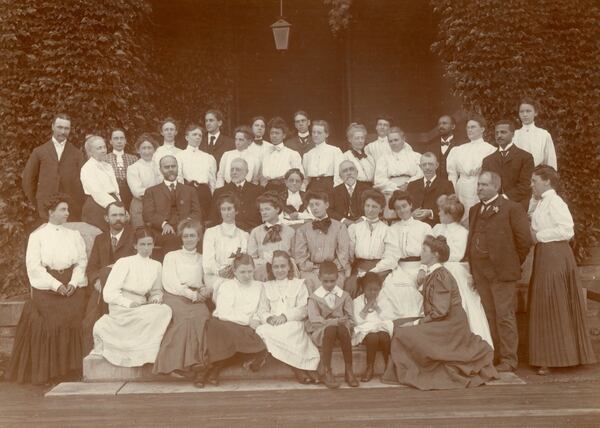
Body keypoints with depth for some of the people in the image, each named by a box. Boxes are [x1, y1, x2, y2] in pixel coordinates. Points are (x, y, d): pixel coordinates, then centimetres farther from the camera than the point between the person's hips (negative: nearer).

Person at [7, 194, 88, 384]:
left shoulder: (74, 235, 13)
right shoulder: (38, 235, 4)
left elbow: (82, 261, 7)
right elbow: (34, 265, -4)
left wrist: (74, 282, -9)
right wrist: (55, 284, -13)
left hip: (72, 286, 2)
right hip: (46, 287, -2)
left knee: (72, 320, -13)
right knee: (49, 322, -15)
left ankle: (70, 367, -3)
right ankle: (47, 370, -2)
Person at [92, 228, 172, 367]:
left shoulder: (156, 266, 12)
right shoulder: (124, 263, -3)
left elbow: (157, 291, 20)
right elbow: (109, 293, -8)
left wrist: (156, 298, -4)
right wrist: (129, 303, -20)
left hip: (142, 307, 4)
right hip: (121, 308, -4)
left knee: (164, 310, -25)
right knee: (152, 314, -30)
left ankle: (148, 351, -15)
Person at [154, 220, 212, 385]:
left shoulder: (203, 259, 25)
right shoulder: (171, 256, 16)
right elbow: (170, 283, 3)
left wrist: (206, 290, -8)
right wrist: (191, 294, -8)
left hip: (197, 299, 2)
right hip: (175, 297, -2)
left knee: (203, 316, -32)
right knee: (186, 318, -34)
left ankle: (198, 365, -32)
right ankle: (190, 364, -30)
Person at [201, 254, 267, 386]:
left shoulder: (258, 286, 18)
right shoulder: (227, 286, 3)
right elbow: (224, 313, -10)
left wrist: (256, 320, -9)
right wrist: (248, 321, -11)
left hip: (247, 329, 3)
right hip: (225, 324, -3)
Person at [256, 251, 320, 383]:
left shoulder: (298, 284, 14)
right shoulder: (267, 286, 23)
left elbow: (303, 309, 2)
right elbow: (262, 311, 14)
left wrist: (286, 316, -14)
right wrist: (269, 318, -10)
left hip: (293, 324, -3)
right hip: (273, 325, 3)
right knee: (261, 330, -33)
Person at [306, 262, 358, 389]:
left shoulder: (344, 296, 7)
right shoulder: (314, 297, 0)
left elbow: (350, 319, 4)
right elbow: (314, 319, -14)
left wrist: (342, 323, -18)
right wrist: (334, 321, -25)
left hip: (341, 328, 2)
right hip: (320, 331, -2)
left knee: (343, 329, -35)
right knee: (331, 329, -37)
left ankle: (349, 370, -25)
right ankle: (325, 371, -28)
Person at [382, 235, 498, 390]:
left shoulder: (440, 275, -18)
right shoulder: (431, 275, 11)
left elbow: (440, 311, -23)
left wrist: (417, 323, -16)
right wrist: (417, 321, 2)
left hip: (449, 324, -9)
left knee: (404, 333, -18)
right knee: (401, 327, 6)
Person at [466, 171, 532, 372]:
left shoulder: (512, 208, -5)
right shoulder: (474, 210, 16)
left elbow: (524, 240, -7)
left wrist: (513, 263, -1)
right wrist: (473, 267, 11)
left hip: (501, 272, -6)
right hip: (480, 272, 6)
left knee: (504, 316, -3)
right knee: (489, 317, 12)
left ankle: (508, 359, 6)